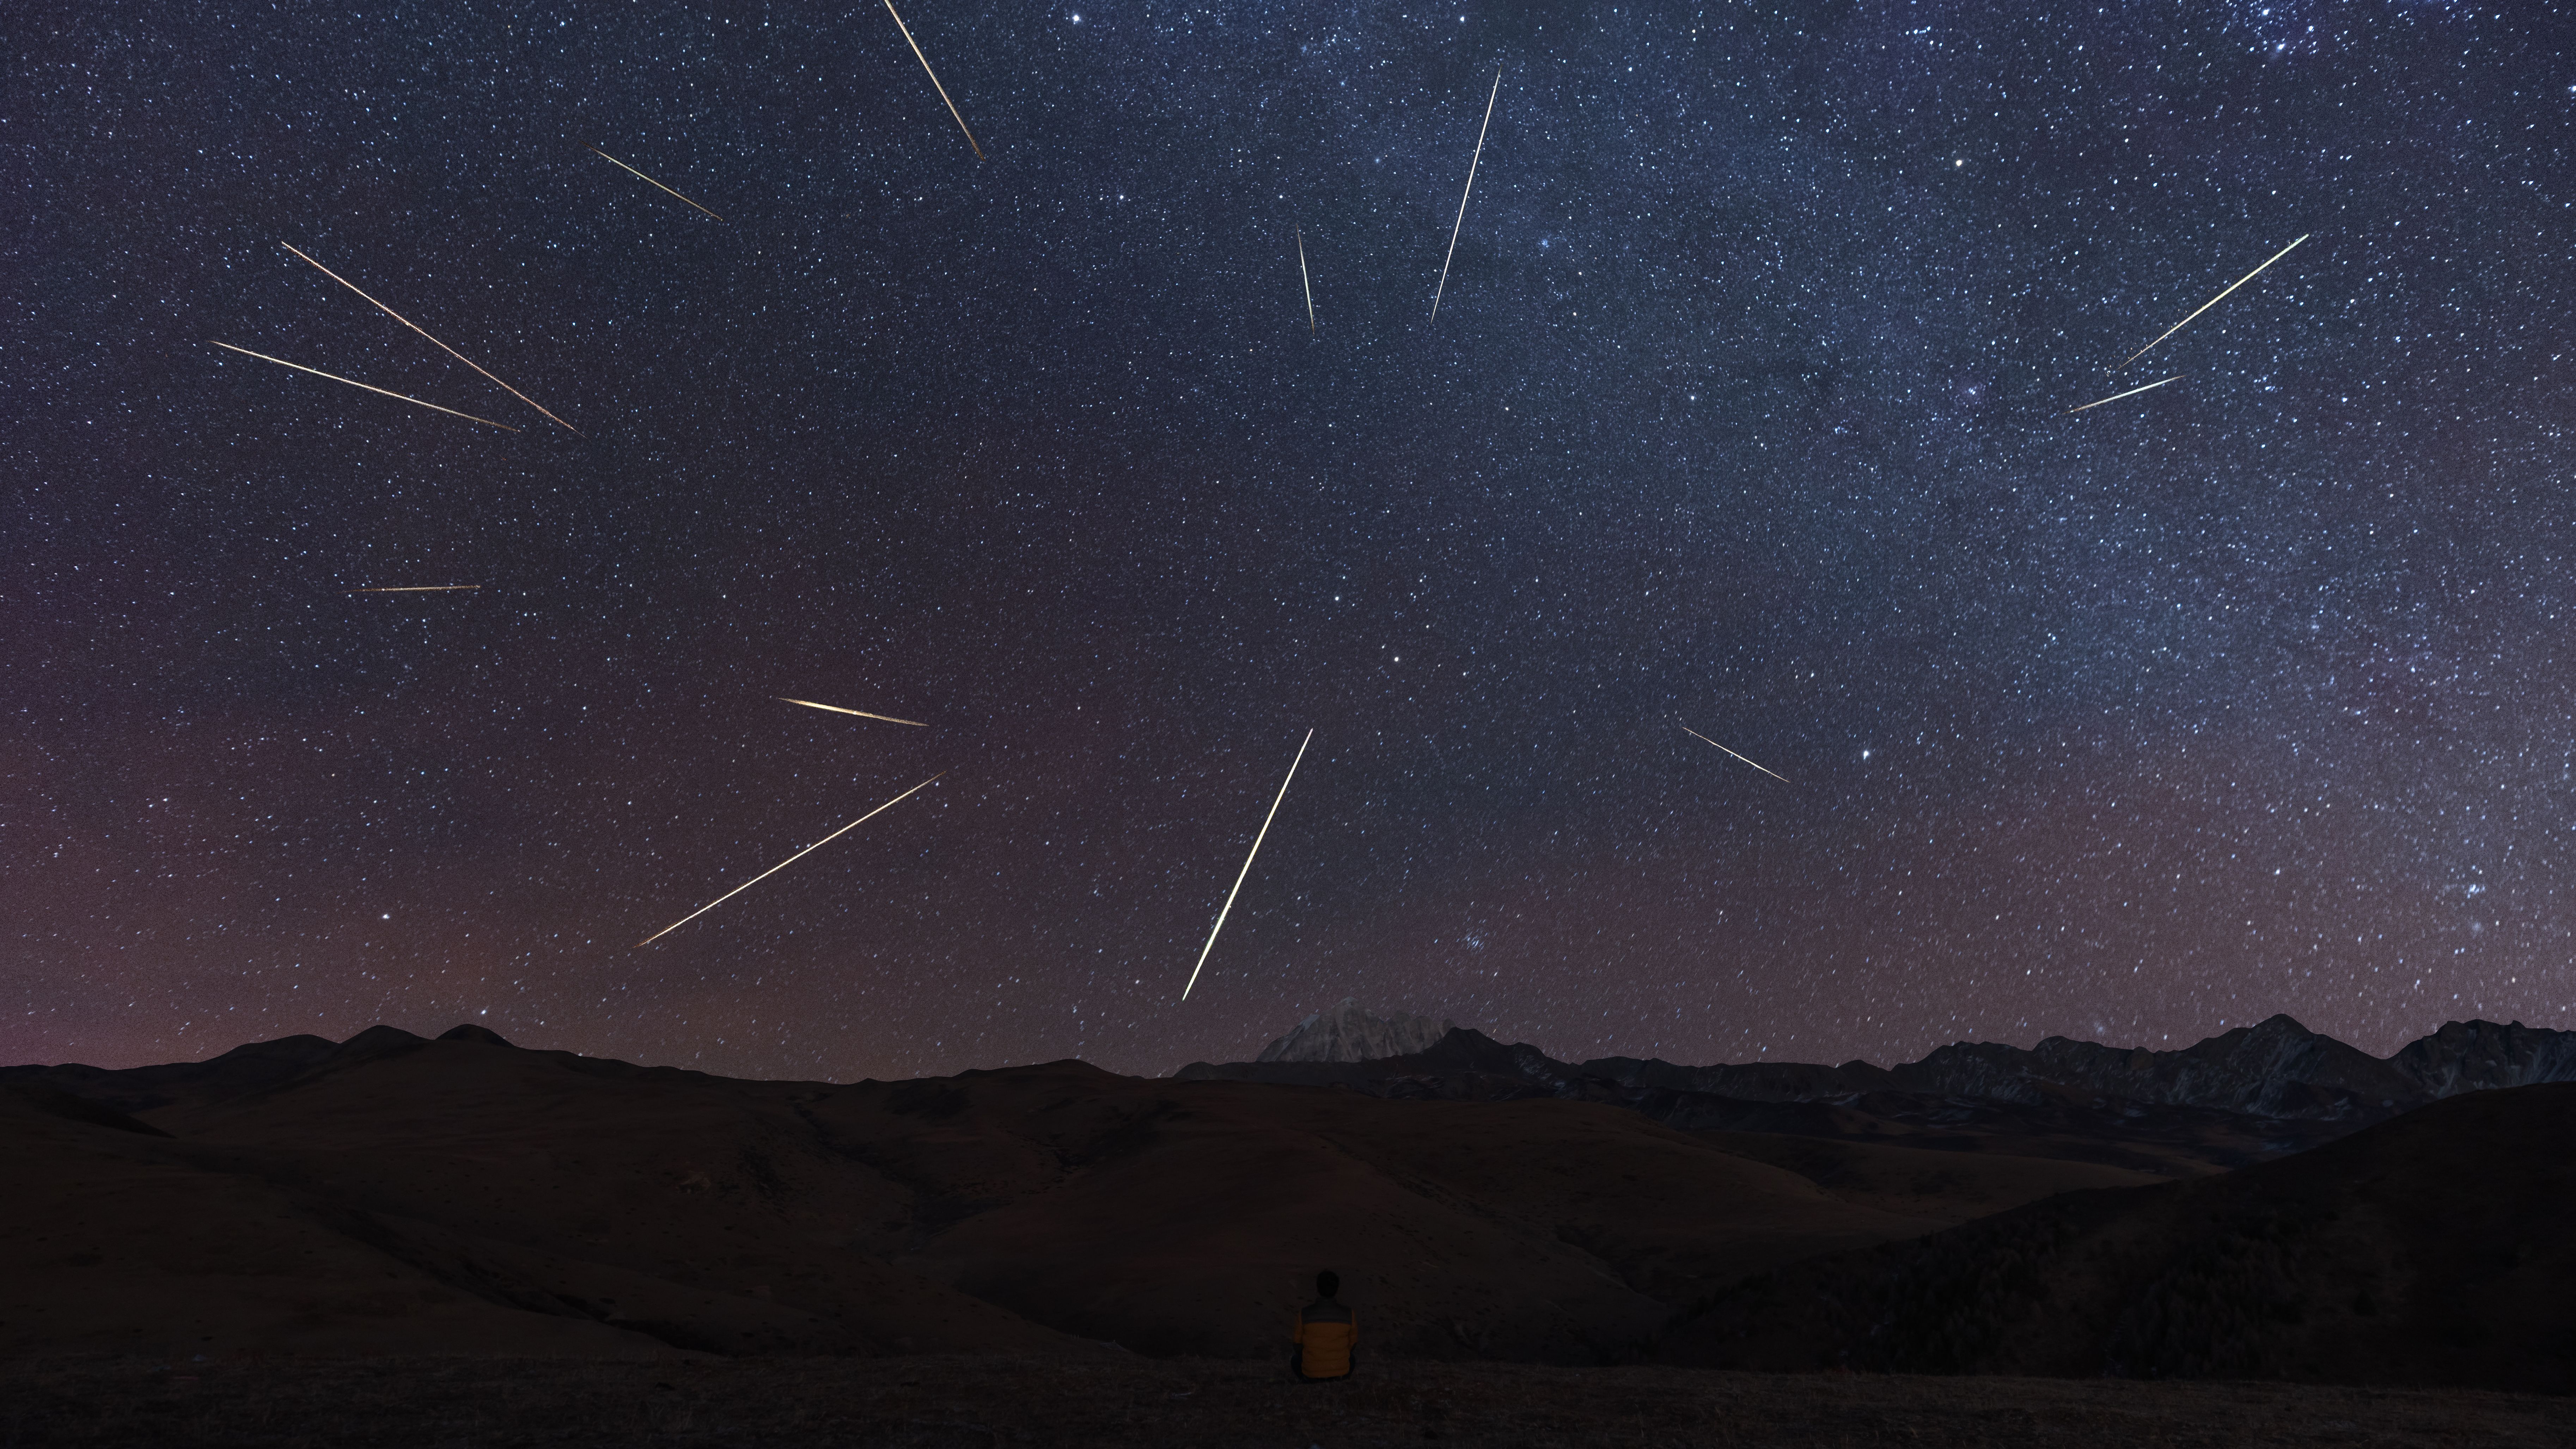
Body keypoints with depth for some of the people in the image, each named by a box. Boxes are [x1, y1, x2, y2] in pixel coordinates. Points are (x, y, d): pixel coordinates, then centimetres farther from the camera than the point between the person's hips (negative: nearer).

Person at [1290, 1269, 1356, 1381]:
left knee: (1293, 1356, 31)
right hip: (1341, 1375, 1)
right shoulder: (1349, 1315, -12)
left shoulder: (1304, 1314, -16)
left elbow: (1298, 1347, -3)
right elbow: (1352, 1345, 3)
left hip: (1312, 1376, -1)